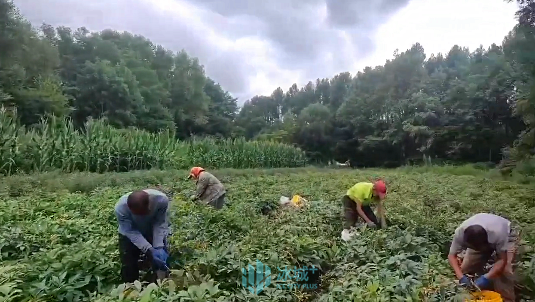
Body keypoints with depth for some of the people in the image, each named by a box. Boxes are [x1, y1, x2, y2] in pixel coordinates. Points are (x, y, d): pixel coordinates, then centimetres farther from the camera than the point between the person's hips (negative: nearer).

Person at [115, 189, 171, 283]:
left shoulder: (162, 200, -35)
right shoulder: (120, 208, -36)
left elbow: (160, 224, -23)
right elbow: (131, 232, -29)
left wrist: (159, 247, -34)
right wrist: (150, 251, -38)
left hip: (154, 232, 1)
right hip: (129, 235, -1)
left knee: (163, 260, 2)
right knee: (128, 268, -2)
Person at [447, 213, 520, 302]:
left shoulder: (497, 233, -44)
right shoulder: (460, 233, -36)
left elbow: (503, 260, -33)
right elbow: (452, 255, -26)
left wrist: (486, 277, -43)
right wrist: (461, 277, -40)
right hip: (479, 240, 3)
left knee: (504, 269, -24)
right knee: (466, 267, -9)